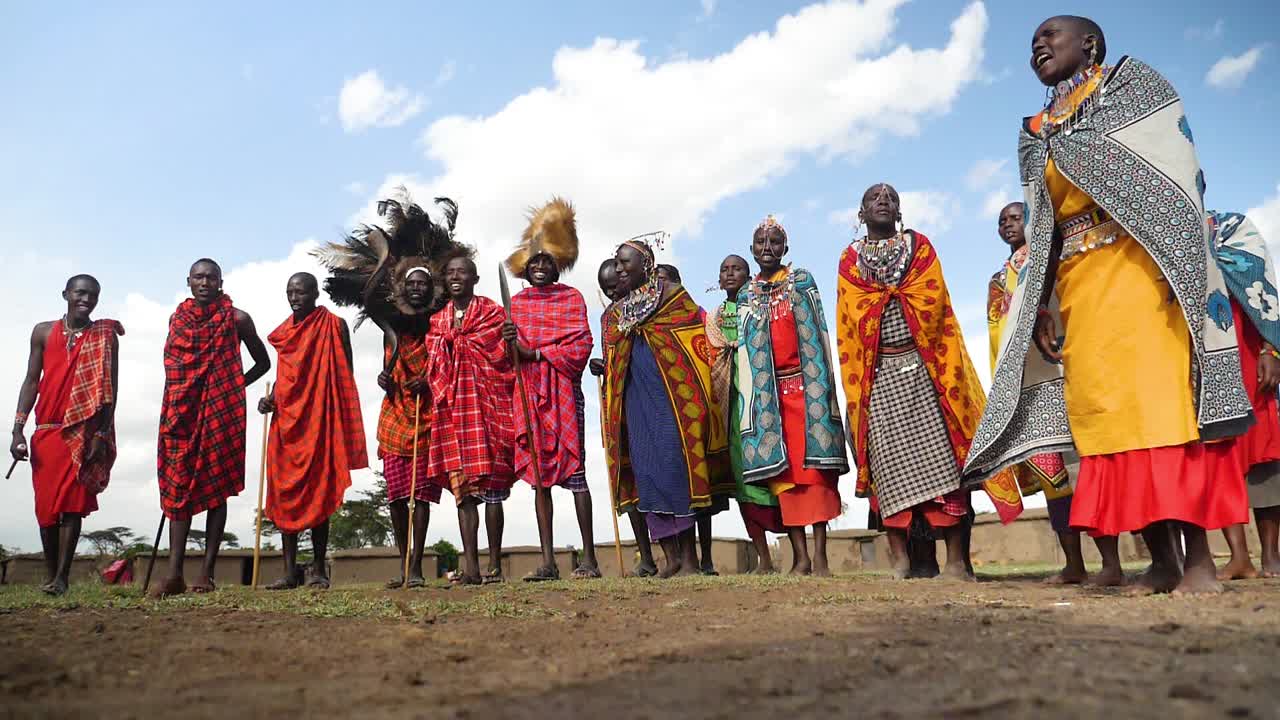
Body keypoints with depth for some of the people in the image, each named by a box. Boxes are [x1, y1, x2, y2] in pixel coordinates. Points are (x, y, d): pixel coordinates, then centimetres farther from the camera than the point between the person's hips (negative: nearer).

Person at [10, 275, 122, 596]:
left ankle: (62, 576, -5)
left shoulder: (106, 336, 3)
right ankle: (50, 574, 19)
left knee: (73, 503, -6)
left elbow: (110, 388, 0)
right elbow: (31, 381, 10)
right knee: (46, 504, 6)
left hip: (85, 431, -2)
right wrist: (18, 429, 1)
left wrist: (102, 435, -8)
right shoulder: (44, 332, 10)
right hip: (47, 430, 3)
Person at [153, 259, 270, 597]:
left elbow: (263, 362, 13)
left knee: (216, 486, 0)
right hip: (181, 413, 3)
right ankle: (174, 573, -3)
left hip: (222, 412, -3)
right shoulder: (178, 318, 13)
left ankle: (207, 572, 3)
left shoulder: (236, 319, 4)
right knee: (178, 486, -3)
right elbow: (172, 365, 21)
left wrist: (235, 386, 1)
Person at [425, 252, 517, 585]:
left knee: (490, 485, -5)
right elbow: (433, 367, 18)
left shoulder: (493, 313, 7)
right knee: (461, 486, -1)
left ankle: (495, 565, 0)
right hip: (451, 408, 4)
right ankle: (470, 566, -1)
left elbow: (502, 357, -1)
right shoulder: (437, 321, 19)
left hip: (485, 404, -4)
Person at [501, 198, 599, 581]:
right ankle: (548, 561, 6)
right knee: (539, 475, 3)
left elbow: (581, 345, -5)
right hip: (528, 392, 4)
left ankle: (588, 556, -3)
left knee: (573, 470, -8)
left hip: (563, 390, -3)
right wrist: (511, 345, -9)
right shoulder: (517, 302, 16)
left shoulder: (571, 297, 7)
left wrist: (535, 352, -11)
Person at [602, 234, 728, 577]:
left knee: (673, 463, -10)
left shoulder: (671, 294, 3)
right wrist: (602, 365, 3)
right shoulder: (615, 313, 19)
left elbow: (699, 336, -1)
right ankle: (671, 556, 8)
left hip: (671, 391, -5)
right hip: (636, 396, 6)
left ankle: (689, 556, -3)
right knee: (647, 469, 1)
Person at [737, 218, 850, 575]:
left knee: (813, 463, -7)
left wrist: (823, 384, -5)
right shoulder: (746, 294, 15)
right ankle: (800, 555, 1)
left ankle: (819, 554, -7)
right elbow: (745, 347, 12)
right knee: (782, 467, -2)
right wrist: (751, 396, 4)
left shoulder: (802, 280, 10)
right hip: (767, 390, 2)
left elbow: (818, 332, 4)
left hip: (805, 383, -2)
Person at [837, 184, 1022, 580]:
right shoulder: (850, 259, 15)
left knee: (940, 455, -6)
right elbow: (848, 323, 10)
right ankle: (900, 558, 2)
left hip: (923, 365, -1)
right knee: (888, 461, -3)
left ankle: (956, 559, -4)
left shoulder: (919, 245, 13)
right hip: (878, 373, 1)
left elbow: (934, 301, 2)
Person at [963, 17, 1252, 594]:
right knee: (1103, 411, -2)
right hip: (1076, 285, 5)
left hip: (1139, 266, -5)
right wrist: (1037, 305, 6)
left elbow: (1177, 170, -2)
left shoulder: (1133, 82, 10)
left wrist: (1180, 265, -15)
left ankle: (1200, 558, -9)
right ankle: (1162, 560, 3)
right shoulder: (1035, 136, 23)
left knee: (1162, 402, -13)